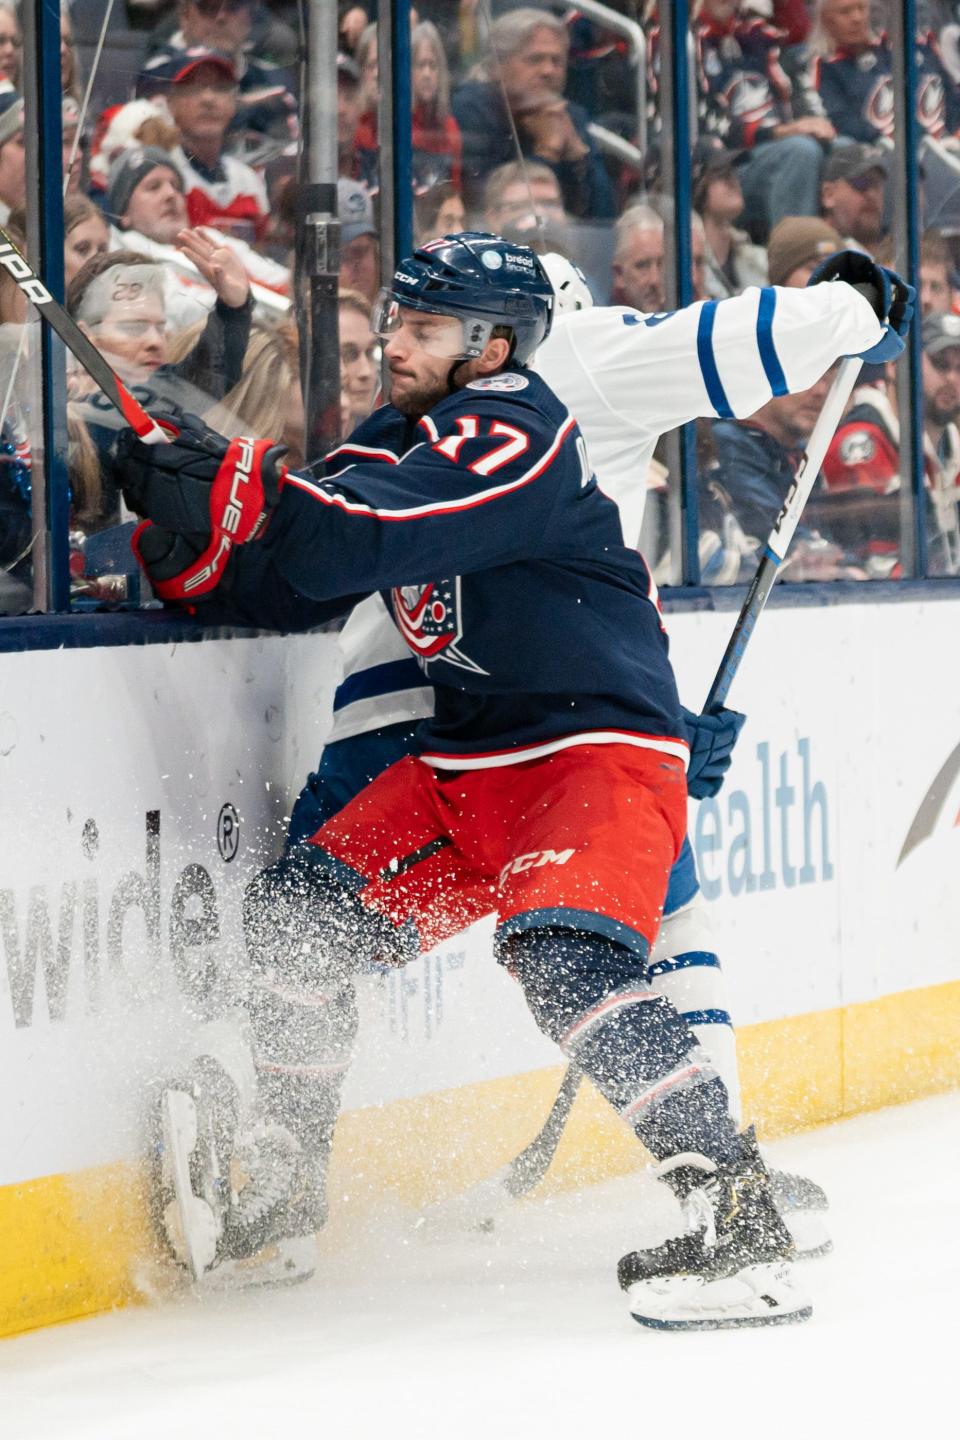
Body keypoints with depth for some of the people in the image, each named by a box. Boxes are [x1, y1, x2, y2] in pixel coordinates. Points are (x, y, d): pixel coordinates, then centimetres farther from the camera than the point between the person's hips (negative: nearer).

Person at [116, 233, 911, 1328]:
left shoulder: (512, 431, -17)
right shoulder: (390, 443, 12)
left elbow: (356, 541, -30)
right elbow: (289, 586, 10)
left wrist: (224, 491, -27)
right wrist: (190, 540, -8)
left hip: (601, 747, -9)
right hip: (466, 765, 9)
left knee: (563, 957, -30)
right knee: (299, 911, 1)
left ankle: (736, 1212, -29)